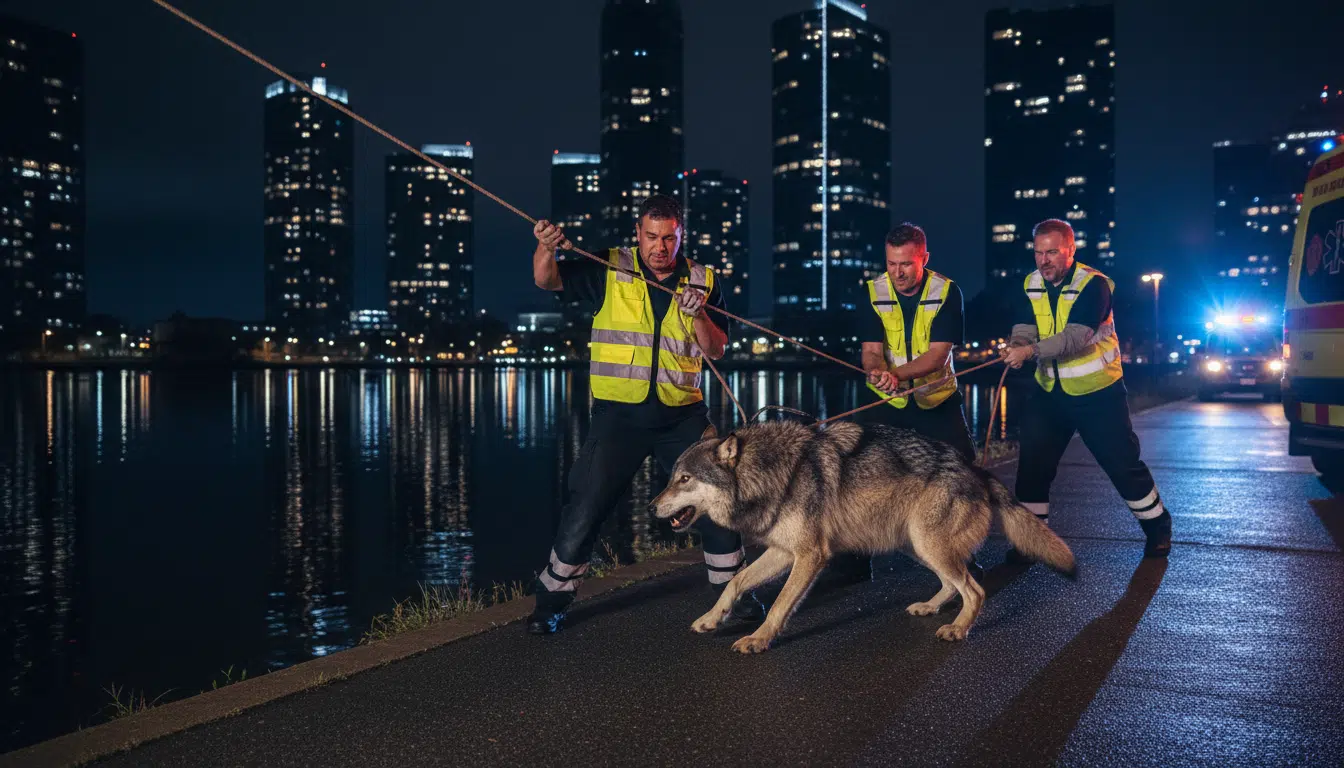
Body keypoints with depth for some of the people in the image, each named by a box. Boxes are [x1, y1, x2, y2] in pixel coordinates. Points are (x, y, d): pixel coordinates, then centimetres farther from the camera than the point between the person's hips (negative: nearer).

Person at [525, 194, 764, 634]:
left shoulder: (702, 281, 5)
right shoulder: (609, 271, -1)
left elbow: (717, 351, 3)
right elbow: (547, 280, -10)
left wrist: (698, 315, -16)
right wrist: (546, 248, -31)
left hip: (682, 415, 2)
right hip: (619, 414, -2)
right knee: (586, 507, 0)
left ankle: (731, 587, 26)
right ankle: (553, 599, 18)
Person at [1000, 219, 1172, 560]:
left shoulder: (1094, 284, -18)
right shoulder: (1032, 284, 1)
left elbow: (1076, 336, -30)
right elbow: (1025, 328, -8)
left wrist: (1031, 350, -42)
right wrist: (1015, 345, -32)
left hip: (1097, 393, -4)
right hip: (1049, 392, 5)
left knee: (1123, 464, 4)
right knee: (1033, 464, 1)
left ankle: (1157, 527, 25)